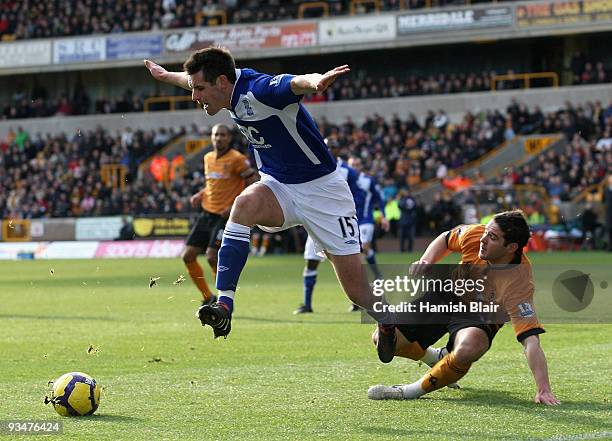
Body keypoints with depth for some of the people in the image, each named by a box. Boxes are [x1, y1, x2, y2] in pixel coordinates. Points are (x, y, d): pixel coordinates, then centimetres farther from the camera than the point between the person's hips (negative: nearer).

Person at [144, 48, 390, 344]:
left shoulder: (261, 89, -25)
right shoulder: (231, 85, -1)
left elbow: (298, 83, -47)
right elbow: (196, 80, 24)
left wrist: (315, 82, -71)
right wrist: (165, 75, 43)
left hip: (322, 189, -6)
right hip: (278, 186, 6)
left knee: (357, 289, -9)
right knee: (245, 204, -29)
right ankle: (224, 306, -33)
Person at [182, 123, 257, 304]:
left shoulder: (237, 159, -10)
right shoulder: (208, 158, 12)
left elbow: (255, 184, -10)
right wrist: (200, 195, 9)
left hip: (225, 216, -8)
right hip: (207, 213, 8)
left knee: (212, 257, -17)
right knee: (188, 256, 1)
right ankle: (208, 298, 14)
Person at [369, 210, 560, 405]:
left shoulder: (519, 281, -36)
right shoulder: (474, 235, -24)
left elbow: (531, 339, -40)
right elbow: (446, 239, 1)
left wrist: (543, 389, -47)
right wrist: (426, 261, -17)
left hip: (480, 318, -5)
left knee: (467, 349, -40)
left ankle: (413, 391, -16)